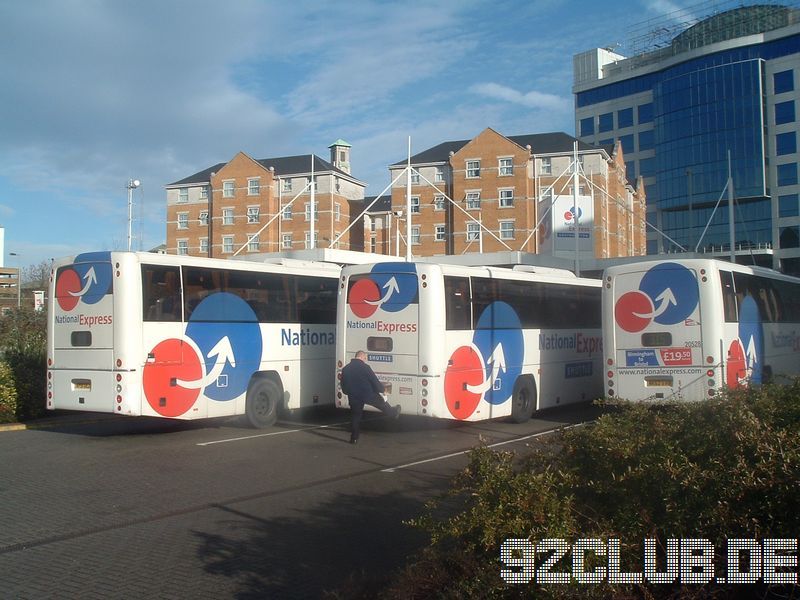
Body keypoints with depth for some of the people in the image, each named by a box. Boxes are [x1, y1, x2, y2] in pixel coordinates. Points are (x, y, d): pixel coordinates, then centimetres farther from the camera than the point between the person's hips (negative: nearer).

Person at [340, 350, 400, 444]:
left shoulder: (345, 368, 3)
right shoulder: (365, 367, -14)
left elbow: (343, 386, 11)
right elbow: (375, 382, -11)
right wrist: (382, 389, 4)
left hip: (353, 398, 4)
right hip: (368, 395, -4)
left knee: (355, 417, 14)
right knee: (382, 403, 22)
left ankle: (354, 438, 16)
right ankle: (393, 413, 44)